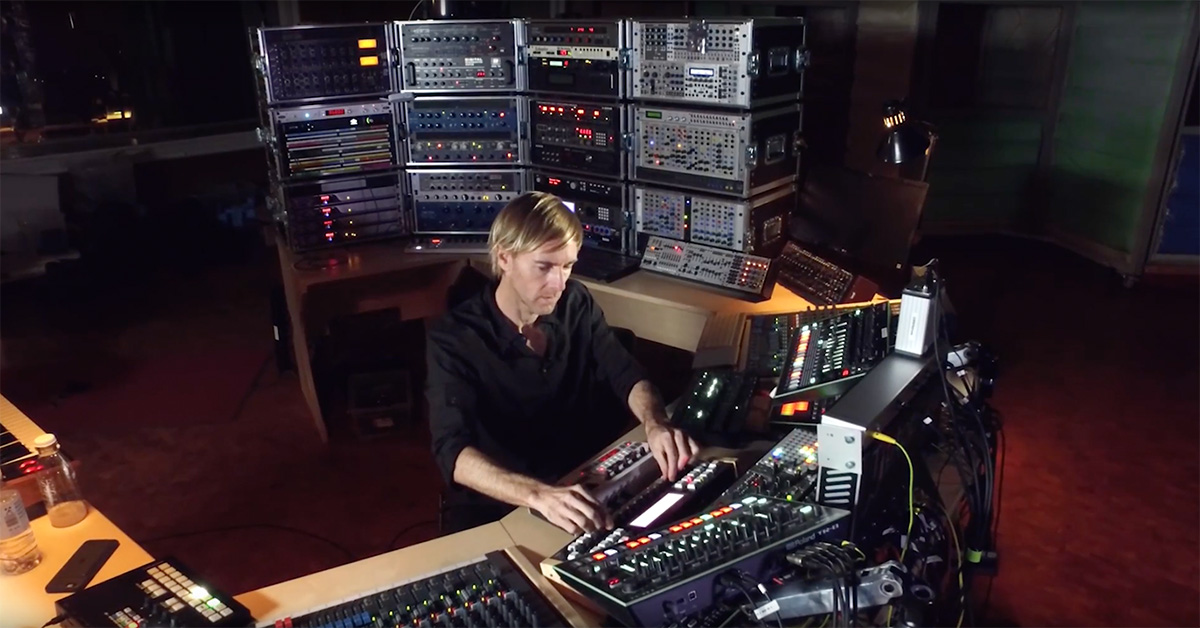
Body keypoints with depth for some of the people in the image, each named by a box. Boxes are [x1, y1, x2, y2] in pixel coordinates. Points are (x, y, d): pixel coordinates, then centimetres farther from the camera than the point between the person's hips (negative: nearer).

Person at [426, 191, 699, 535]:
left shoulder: (577, 304, -2)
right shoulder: (453, 339, -17)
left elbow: (627, 375, 0)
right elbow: (452, 450, -28)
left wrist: (655, 424, -24)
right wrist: (537, 495, -46)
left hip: (583, 487, 5)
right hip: (494, 510, -4)